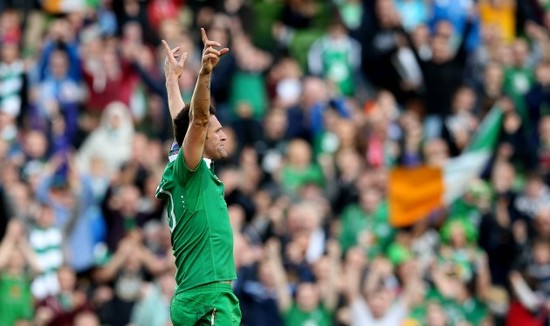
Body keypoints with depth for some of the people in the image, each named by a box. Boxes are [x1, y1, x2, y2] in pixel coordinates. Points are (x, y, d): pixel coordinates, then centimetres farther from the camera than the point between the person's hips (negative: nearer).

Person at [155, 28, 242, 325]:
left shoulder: (196, 173, 16)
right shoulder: (188, 170, -7)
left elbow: (183, 120, 30)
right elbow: (197, 120, -22)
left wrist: (172, 77, 43)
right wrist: (205, 72, -35)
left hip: (196, 298, 10)